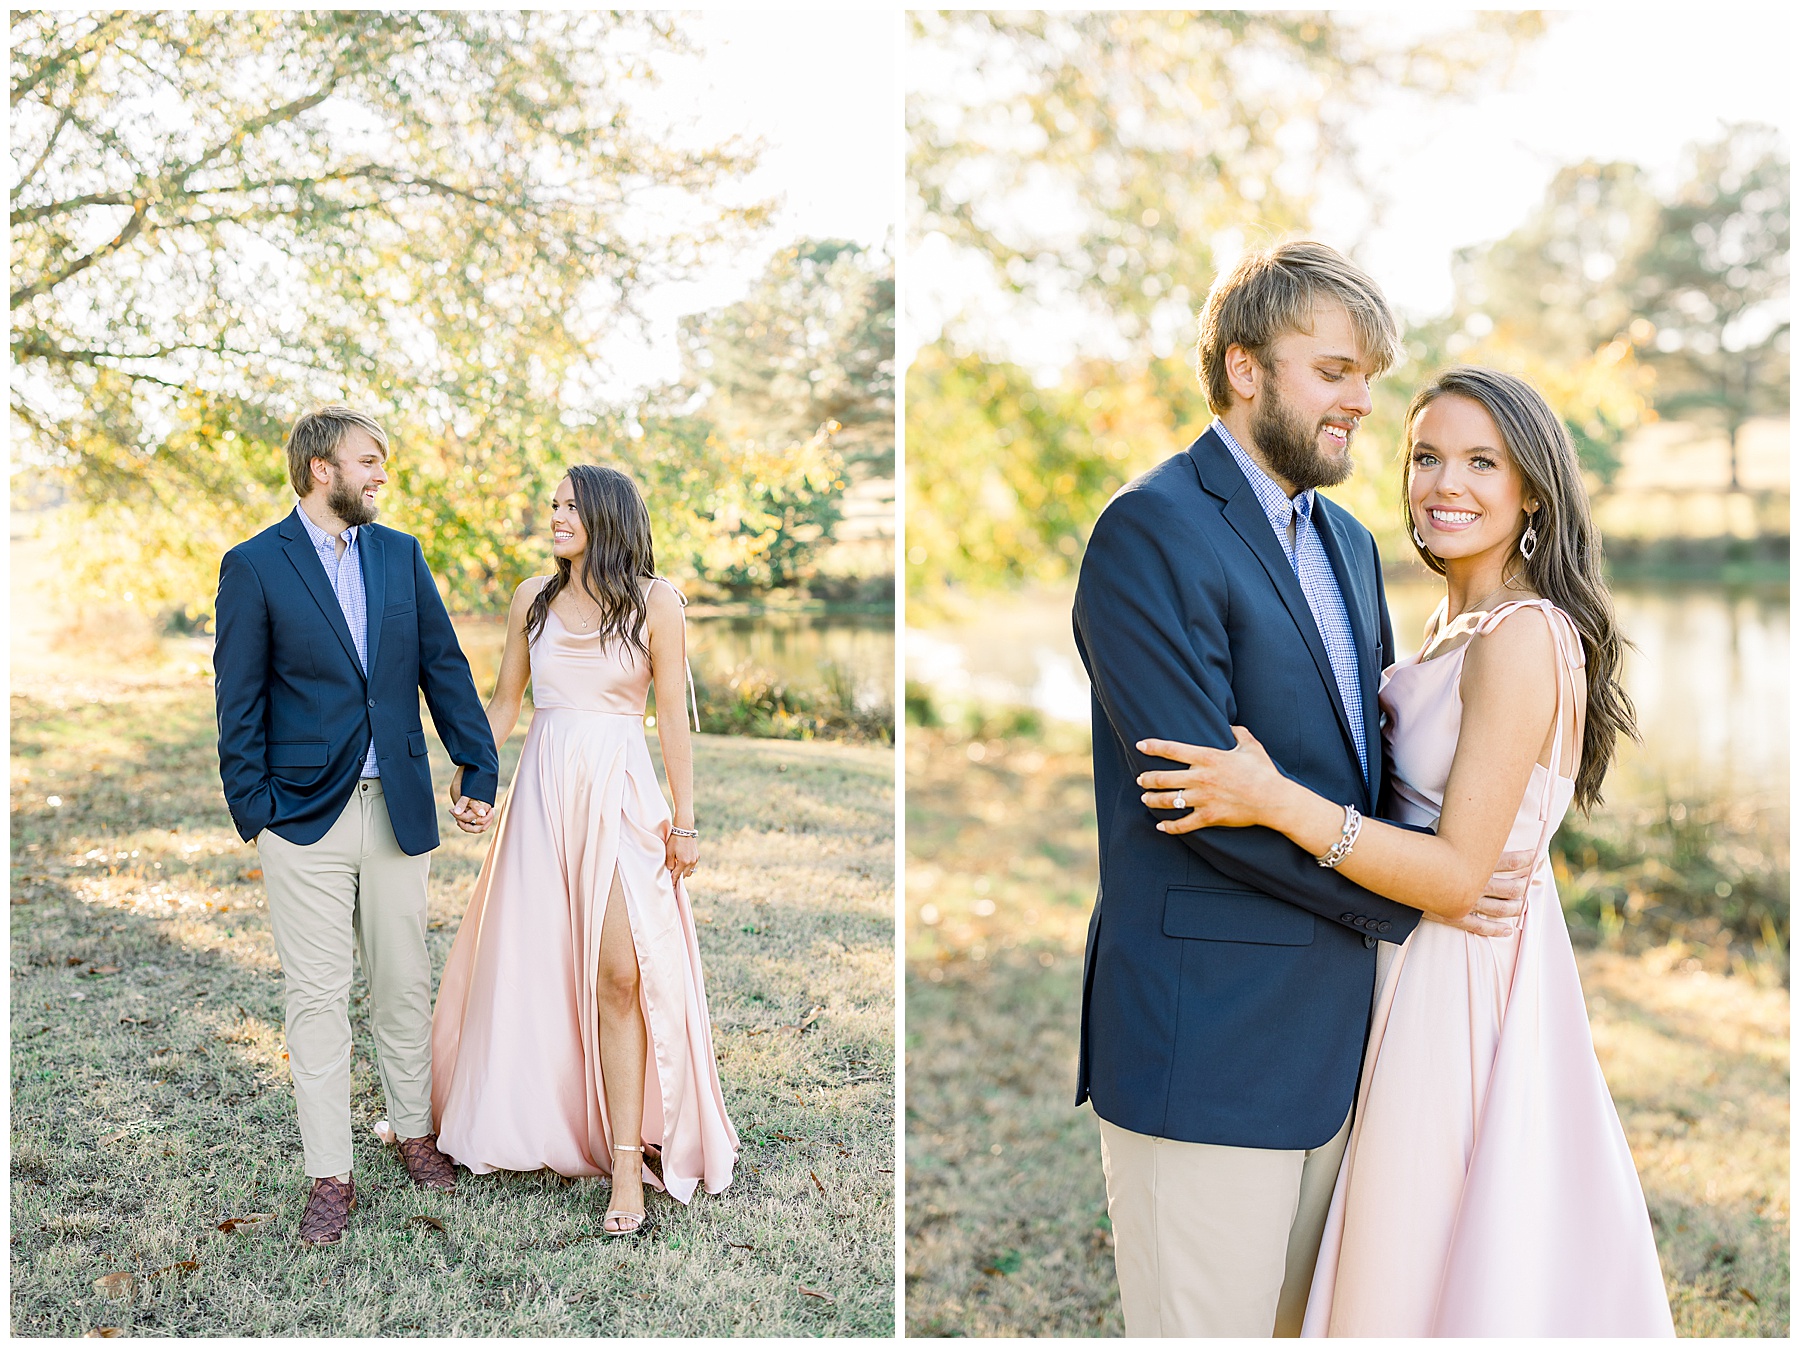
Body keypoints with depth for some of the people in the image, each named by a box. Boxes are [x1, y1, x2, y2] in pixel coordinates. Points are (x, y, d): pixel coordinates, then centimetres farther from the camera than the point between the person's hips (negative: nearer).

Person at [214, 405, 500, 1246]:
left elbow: (444, 668, 9)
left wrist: (479, 770, 3)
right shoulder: (254, 566, -4)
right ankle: (329, 1176, 13)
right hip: (306, 814, -3)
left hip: (396, 807, 4)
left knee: (405, 983, 12)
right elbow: (239, 703, -3)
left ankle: (415, 1132, 30)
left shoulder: (400, 555, 8)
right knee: (317, 994, 3)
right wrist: (253, 814, -7)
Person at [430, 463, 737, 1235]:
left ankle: (627, 1157, -6)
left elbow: (673, 714, -2)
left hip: (619, 792, -4)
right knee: (533, 963, 5)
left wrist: (684, 817, -5)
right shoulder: (534, 598, 10)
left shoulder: (653, 601, -1)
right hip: (544, 789, 4)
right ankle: (537, 1124, 21)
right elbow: (504, 702, 16)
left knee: (622, 971, -12)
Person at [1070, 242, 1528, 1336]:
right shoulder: (1152, 531, -13)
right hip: (1206, 1040, -8)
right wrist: (1402, 894, -13)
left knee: (1300, 1321, 19)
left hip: (1330, 1029, 8)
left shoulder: (1349, 543, 15)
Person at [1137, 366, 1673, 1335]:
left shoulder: (1522, 638, -21)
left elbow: (1459, 875, -24)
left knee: (1426, 1269, 7)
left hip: (1462, 982, -9)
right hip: (1426, 968, 9)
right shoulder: (1454, 620, 8)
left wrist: (1279, 802, -31)